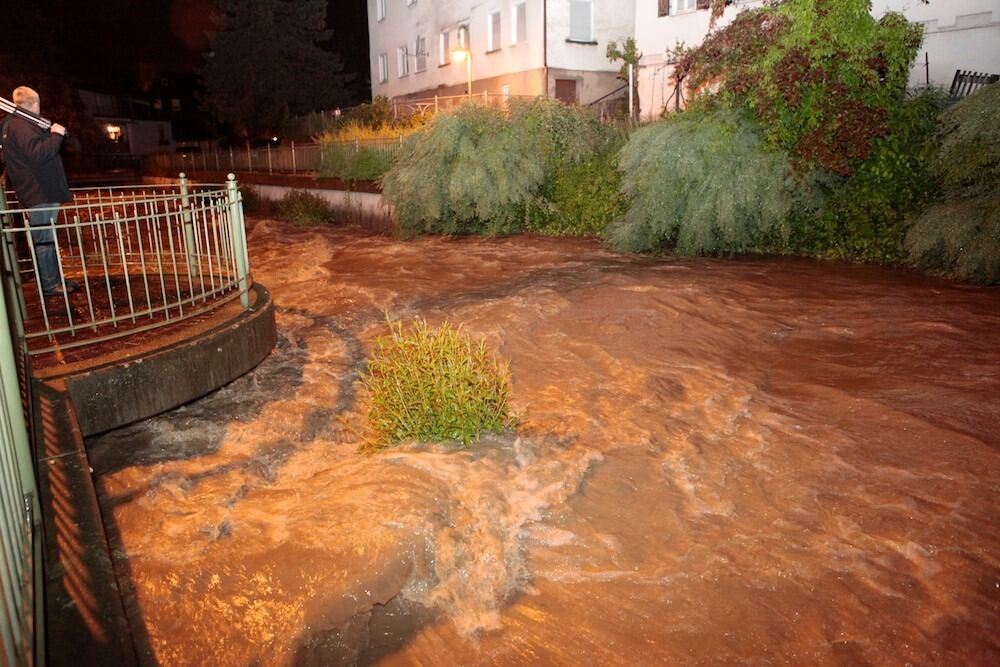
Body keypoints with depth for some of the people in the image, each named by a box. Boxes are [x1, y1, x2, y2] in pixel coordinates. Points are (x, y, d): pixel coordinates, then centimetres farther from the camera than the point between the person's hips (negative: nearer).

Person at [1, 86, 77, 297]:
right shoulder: (20, 125, -15)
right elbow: (39, 153, -26)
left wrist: (51, 134, 10)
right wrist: (56, 135, -16)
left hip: (41, 192, 11)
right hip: (38, 194, -11)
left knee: (49, 238, 16)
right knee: (44, 239, -6)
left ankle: (56, 279, 24)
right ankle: (49, 285, -1)